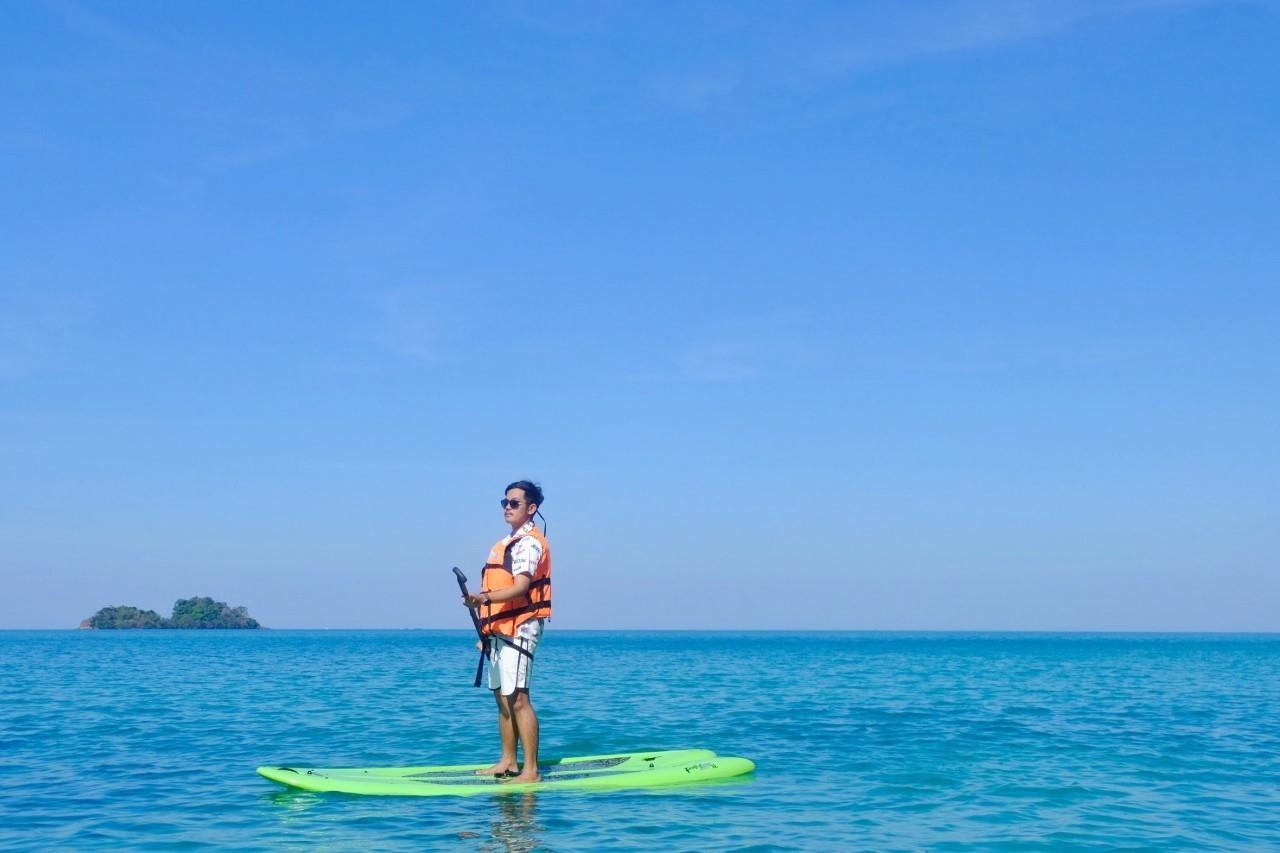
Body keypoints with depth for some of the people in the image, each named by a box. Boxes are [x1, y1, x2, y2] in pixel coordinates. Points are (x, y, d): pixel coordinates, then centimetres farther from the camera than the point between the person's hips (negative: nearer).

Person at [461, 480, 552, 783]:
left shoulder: (529, 542, -10)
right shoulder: (508, 542, 21)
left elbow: (520, 587, -22)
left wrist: (484, 598, -37)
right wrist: (487, 631, 20)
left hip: (520, 628, -10)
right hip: (500, 629, 10)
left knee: (518, 699, -14)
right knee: (502, 698, 13)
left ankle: (531, 771, -15)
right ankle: (508, 763, 20)